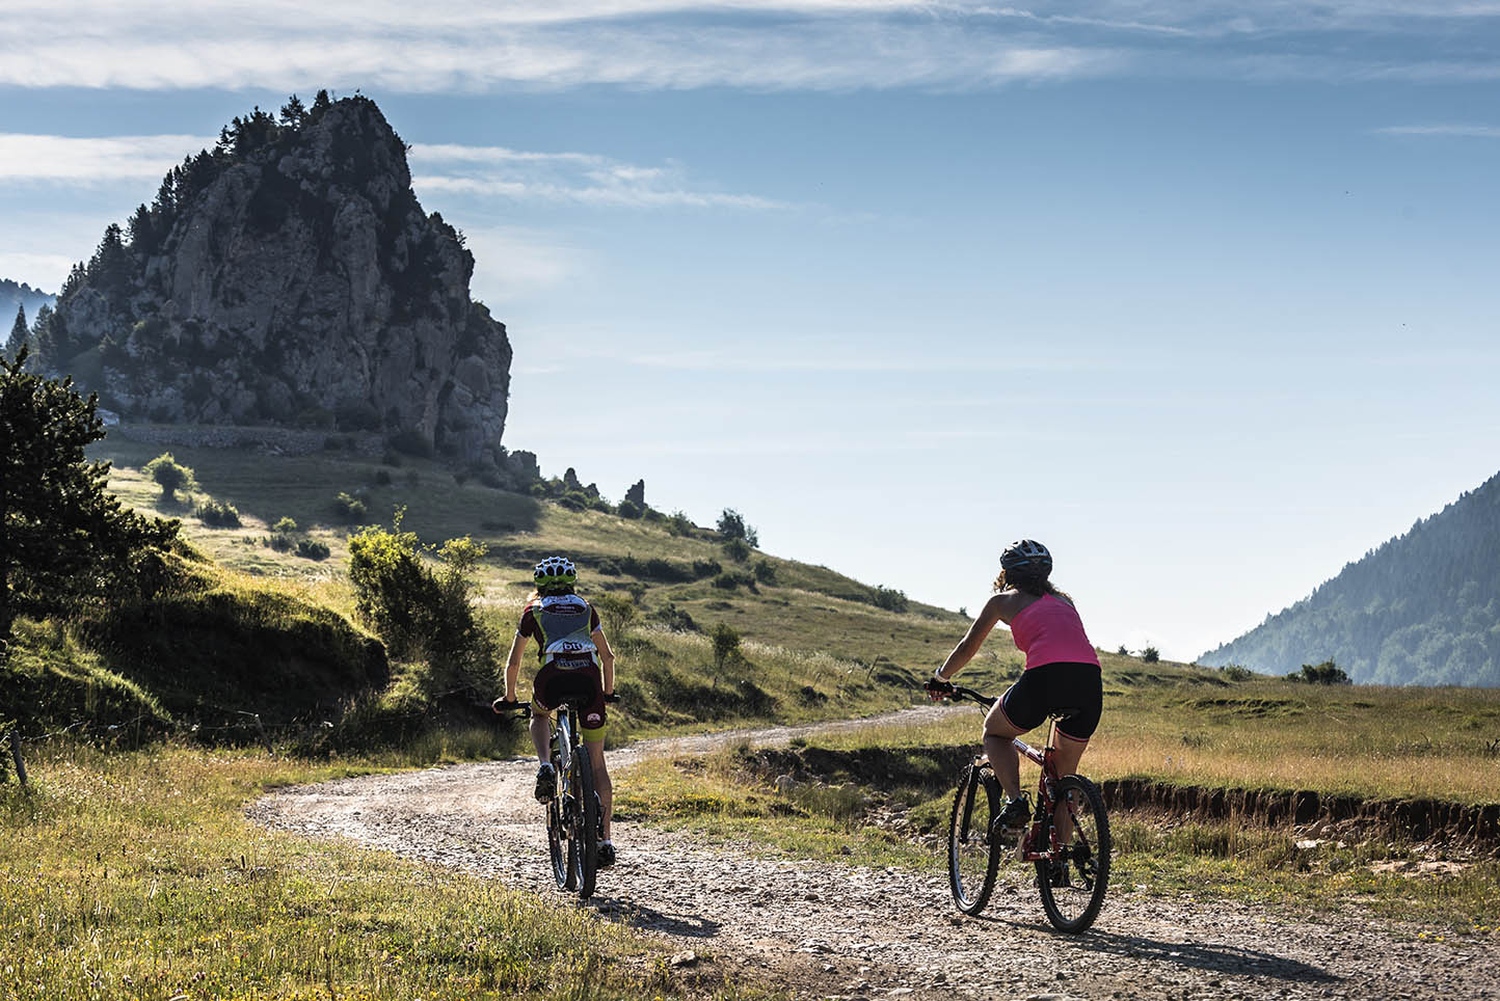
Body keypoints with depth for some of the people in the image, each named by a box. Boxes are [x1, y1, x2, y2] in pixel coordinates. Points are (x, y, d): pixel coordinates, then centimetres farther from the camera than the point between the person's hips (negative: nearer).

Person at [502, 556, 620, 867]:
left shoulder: (534, 610, 23)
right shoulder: (585, 609, 28)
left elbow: (513, 662, 26)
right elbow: (607, 657, 30)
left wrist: (510, 698, 39)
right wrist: (608, 692, 44)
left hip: (554, 677, -1)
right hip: (588, 677, 1)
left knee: (539, 715, 35)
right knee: (596, 761, 10)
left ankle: (545, 767, 5)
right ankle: (605, 841, 6)